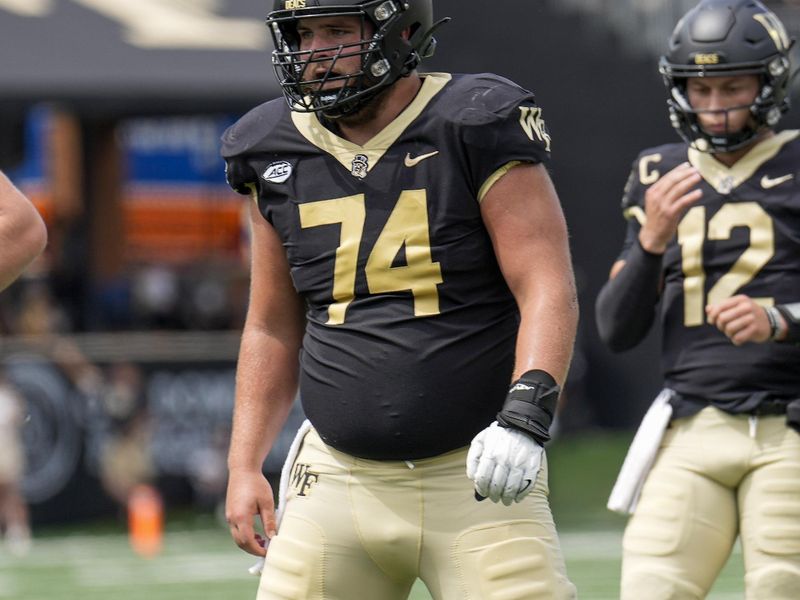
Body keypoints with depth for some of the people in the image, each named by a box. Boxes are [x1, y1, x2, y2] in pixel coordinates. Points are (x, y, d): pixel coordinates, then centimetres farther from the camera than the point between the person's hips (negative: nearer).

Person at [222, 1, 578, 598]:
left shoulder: (476, 130, -7)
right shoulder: (276, 155, 8)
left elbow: (548, 293, -13)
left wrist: (526, 414, -27)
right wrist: (244, 463, 13)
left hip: (475, 477, -4)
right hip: (337, 477, 4)